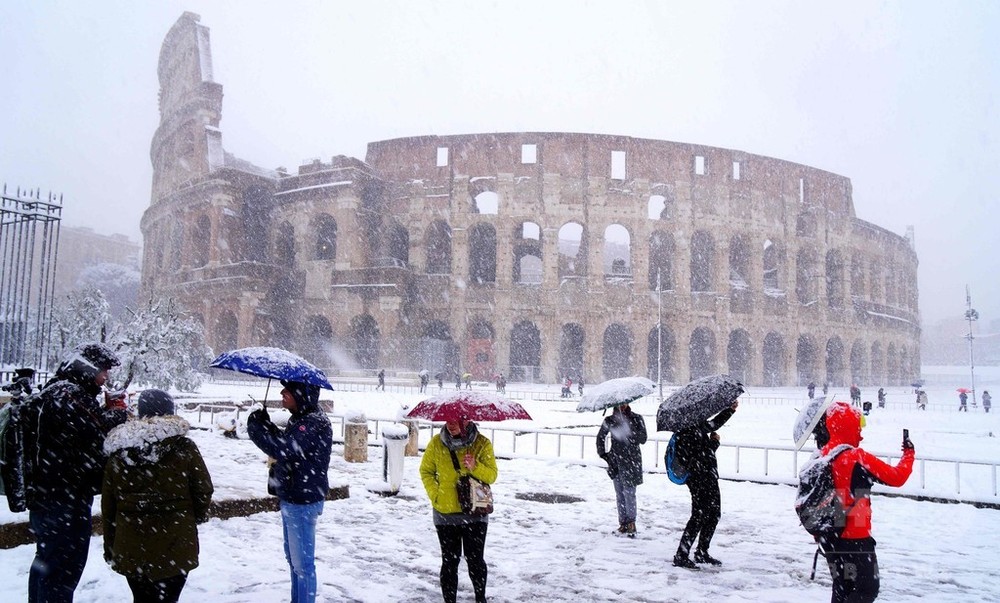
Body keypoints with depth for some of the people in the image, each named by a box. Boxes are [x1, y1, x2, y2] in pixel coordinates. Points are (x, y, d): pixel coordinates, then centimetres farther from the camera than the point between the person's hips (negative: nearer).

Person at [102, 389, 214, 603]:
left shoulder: (118, 453, 3)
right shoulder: (184, 448, -7)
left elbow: (108, 505, 7)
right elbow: (203, 489, -4)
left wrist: (110, 547, 17)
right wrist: (198, 515, 17)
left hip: (131, 549, 3)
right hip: (175, 547, -3)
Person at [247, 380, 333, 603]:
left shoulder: (315, 423, -23)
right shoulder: (301, 419, 10)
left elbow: (284, 449, -32)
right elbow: (286, 445, 17)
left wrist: (256, 428, -19)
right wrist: (266, 425, 1)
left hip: (303, 502, -11)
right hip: (292, 499, 11)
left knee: (303, 562, 0)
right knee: (293, 558, 22)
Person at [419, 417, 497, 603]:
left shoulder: (482, 444, -6)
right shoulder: (437, 443, -2)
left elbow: (492, 475, -4)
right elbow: (426, 471, 9)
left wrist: (475, 467, -23)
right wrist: (435, 494, -4)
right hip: (445, 512, 1)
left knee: (475, 560, 4)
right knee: (449, 561, 9)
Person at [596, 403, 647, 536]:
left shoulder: (636, 419, -2)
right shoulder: (610, 420, 6)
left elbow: (643, 439, -8)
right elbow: (600, 437, 18)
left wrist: (629, 431, -24)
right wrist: (602, 453, 6)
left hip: (631, 461, -3)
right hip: (615, 461, 3)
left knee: (629, 492, -8)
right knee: (619, 494, 7)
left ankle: (631, 524, 1)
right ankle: (623, 523, 15)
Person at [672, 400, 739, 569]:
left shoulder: (700, 427, 10)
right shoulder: (687, 434, -18)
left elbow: (714, 423, 29)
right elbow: (701, 457, -22)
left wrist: (731, 409, 26)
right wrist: (714, 441, -10)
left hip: (709, 479, 10)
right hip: (700, 480, -10)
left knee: (714, 514, 17)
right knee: (699, 516, -8)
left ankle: (702, 552, 28)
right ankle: (681, 556, -3)